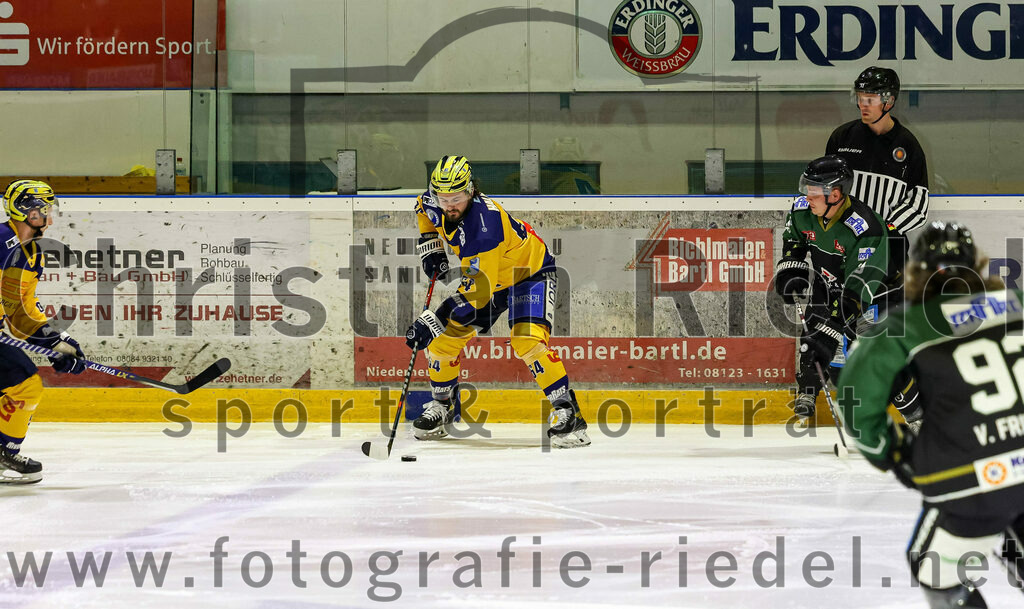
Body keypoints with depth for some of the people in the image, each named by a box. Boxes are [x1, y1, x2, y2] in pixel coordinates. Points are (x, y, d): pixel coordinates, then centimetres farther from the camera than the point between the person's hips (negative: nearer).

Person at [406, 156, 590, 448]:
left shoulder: (484, 225, -39)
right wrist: (430, 246, 1)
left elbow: (477, 290, -39)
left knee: (527, 340, -30)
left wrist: (431, 320, -41)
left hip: (532, 273, -8)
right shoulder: (434, 203, -15)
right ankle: (442, 407, 22)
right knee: (442, 337, 1)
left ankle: (568, 413, -25)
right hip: (483, 275, 8)